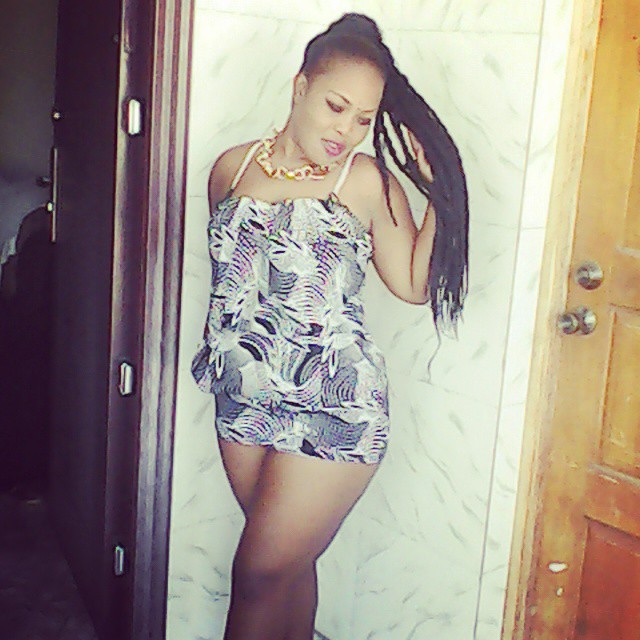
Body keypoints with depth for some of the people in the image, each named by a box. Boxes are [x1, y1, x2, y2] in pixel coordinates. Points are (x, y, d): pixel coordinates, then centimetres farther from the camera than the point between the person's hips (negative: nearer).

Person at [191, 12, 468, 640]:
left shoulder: (367, 181, -5)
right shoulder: (232, 167, 6)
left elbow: (416, 283, -1)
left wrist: (444, 192, -9)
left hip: (333, 409, -4)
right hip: (244, 400, 4)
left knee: (262, 572, 2)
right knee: (289, 560, 15)